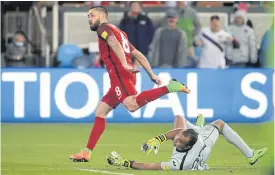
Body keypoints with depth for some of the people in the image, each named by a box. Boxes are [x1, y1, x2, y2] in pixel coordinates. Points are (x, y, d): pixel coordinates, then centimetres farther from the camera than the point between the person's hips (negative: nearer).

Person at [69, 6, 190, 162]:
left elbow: (114, 43, -19)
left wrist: (125, 64, -31)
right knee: (100, 113, 11)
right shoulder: (119, 32, 29)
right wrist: (152, 75, 21)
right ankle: (86, 153, 9)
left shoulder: (104, 28, 2)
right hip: (122, 76, 10)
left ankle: (169, 88, -33)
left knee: (132, 105, -31)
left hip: (119, 74, -10)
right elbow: (139, 55, 25)